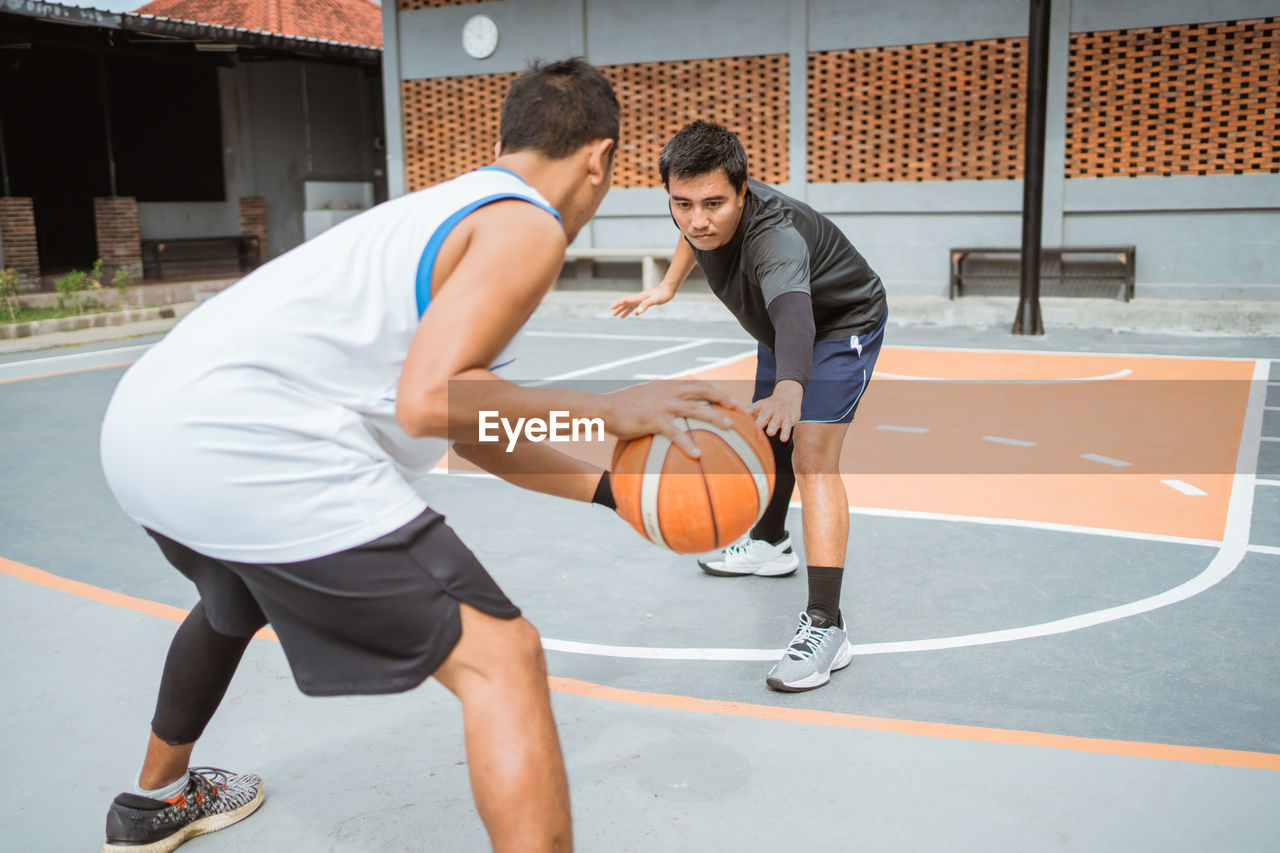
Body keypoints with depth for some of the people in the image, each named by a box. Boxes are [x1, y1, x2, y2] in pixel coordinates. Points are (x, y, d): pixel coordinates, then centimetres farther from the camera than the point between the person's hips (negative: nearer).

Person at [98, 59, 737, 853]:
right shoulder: (528, 227, -3)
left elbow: (472, 424, 25)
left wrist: (608, 488, 24)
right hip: (254, 450, -10)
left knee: (238, 597, 39)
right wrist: (607, 409, -9)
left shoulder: (444, 208, 25)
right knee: (502, 660, -5)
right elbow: (430, 402, -18)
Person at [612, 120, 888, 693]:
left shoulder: (775, 235, -43)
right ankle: (770, 544, 48)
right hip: (779, 327, 8)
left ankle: (825, 625, -26)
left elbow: (794, 309, -64)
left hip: (843, 325, -8)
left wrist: (790, 388, -81)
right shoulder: (701, 215, -20)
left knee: (811, 456, -24)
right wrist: (667, 287, 9)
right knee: (767, 437, 22)